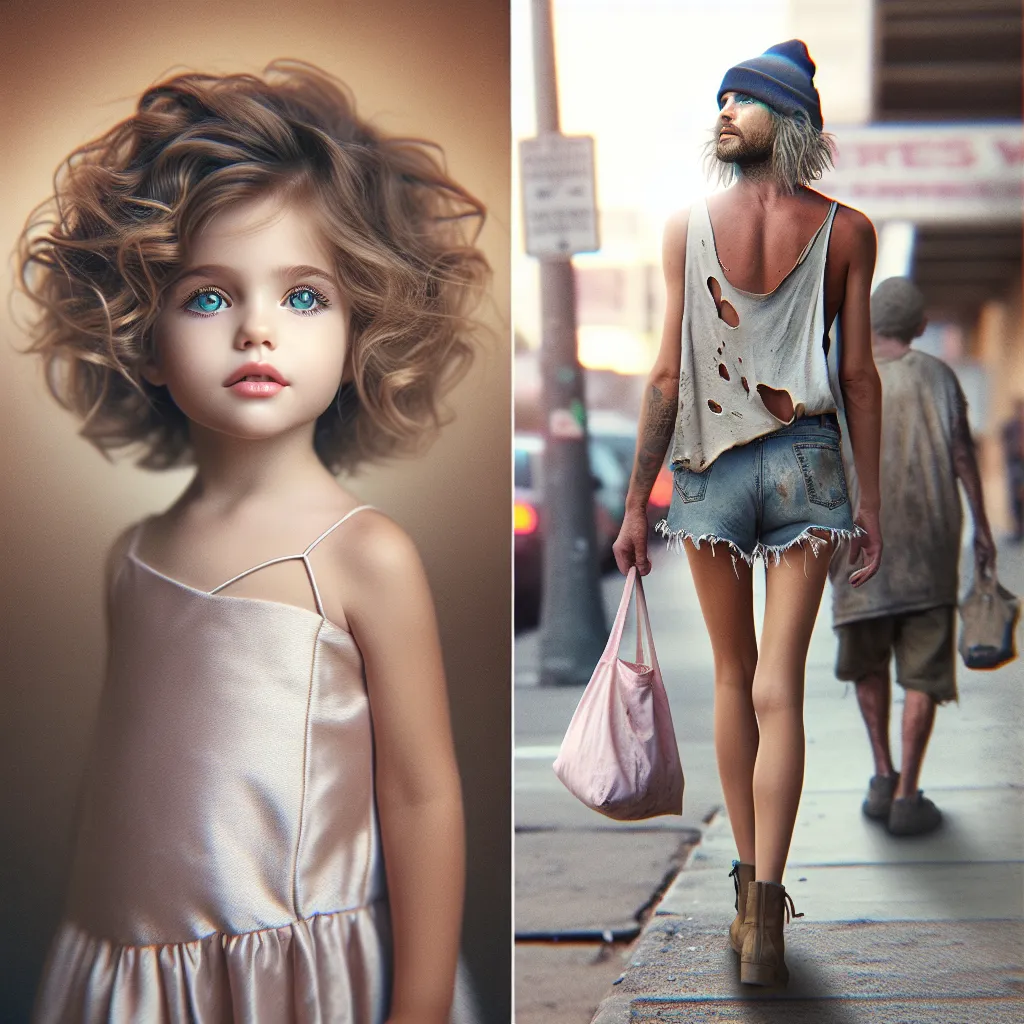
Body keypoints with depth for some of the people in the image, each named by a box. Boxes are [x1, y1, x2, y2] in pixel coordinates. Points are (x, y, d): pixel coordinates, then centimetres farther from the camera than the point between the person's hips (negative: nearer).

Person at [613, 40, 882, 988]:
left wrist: (636, 501, 2)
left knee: (735, 677, 15)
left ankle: (752, 886, 22)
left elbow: (668, 375, -4)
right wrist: (871, 501, 6)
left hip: (711, 466, 0)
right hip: (807, 462, 0)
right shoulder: (847, 231, -1)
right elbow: (859, 375, -1)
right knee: (777, 689, -4)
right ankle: (763, 914, -13)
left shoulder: (688, 226, -3)